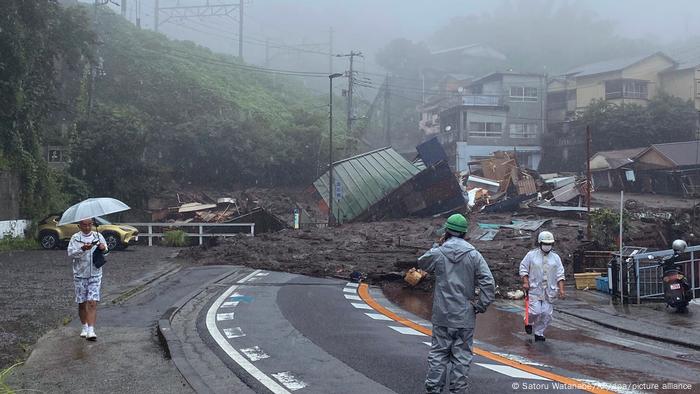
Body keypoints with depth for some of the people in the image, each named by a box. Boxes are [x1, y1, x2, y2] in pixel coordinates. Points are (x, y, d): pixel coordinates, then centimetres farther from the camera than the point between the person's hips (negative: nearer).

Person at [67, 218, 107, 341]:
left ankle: (91, 330, -14)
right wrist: (82, 249, -28)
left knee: (92, 303, -11)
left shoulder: (98, 236, 5)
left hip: (95, 274, 0)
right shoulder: (75, 238, 0)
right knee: (82, 303, 8)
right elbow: (70, 253, -12)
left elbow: (106, 251, 8)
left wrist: (103, 248, -15)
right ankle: (84, 327, 27)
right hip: (80, 275, 0)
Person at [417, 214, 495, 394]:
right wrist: (480, 306, -1)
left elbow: (422, 263, 17)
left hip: (442, 316, 1)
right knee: (462, 355, 7)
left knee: (438, 352, 10)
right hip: (465, 317, 0)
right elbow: (488, 283, -10)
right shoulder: (474, 255, -5)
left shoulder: (438, 253, -5)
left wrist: (437, 245, 17)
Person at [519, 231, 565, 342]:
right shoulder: (531, 255, 0)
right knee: (535, 312, -11)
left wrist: (561, 289, -2)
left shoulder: (555, 257, 8)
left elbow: (560, 275, 7)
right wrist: (525, 282, -10)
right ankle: (528, 321, 21)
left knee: (546, 314, 1)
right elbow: (523, 269, 2)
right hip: (534, 289, -3)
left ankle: (539, 333, 16)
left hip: (549, 291, 3)